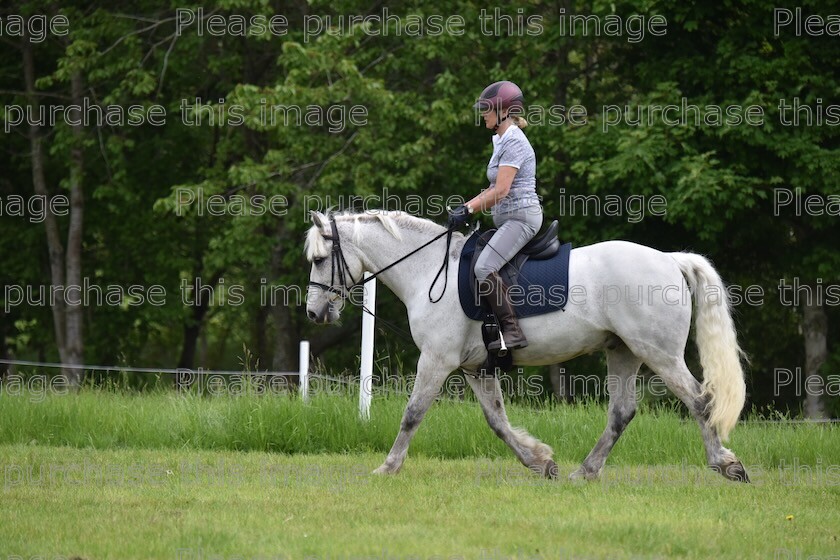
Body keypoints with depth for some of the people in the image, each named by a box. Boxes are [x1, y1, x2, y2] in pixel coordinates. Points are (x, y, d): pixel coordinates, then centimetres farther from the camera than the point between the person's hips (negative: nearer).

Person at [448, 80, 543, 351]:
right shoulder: (502, 141, 18)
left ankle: (512, 331, -28)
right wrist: (466, 207, 12)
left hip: (521, 216, -11)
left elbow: (501, 191, -20)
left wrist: (468, 210, -17)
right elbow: (495, 189, 22)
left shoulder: (514, 141, -13)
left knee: (484, 267, -26)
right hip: (508, 219, 11)